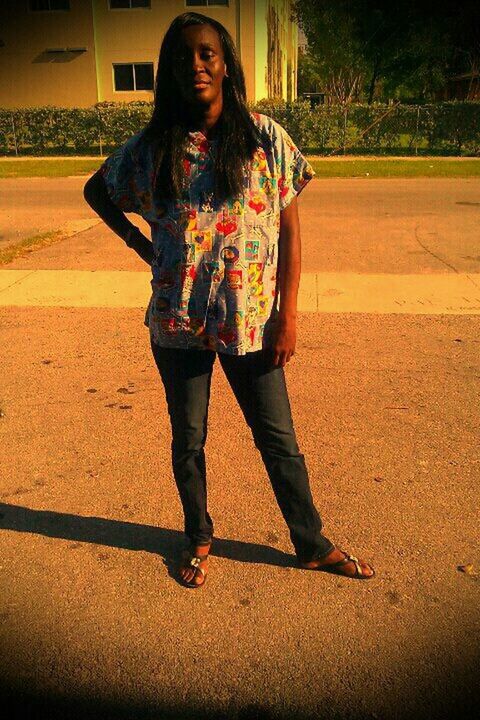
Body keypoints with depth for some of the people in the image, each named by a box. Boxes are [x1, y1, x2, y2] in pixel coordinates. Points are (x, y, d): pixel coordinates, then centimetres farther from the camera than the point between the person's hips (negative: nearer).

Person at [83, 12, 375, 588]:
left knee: (278, 439, 10)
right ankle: (198, 539, 39)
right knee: (188, 440, 15)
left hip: (251, 321, -1)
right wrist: (139, 242, 5)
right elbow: (96, 190, 18)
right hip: (178, 323, 2)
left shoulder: (264, 137, -2)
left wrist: (287, 315, -5)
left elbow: (289, 231, -1)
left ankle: (312, 544, 31)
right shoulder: (152, 146, 0)